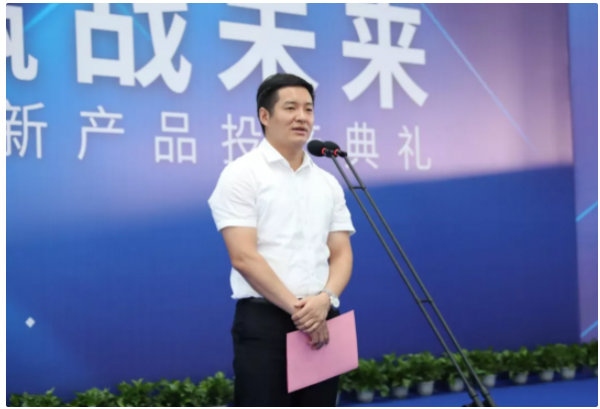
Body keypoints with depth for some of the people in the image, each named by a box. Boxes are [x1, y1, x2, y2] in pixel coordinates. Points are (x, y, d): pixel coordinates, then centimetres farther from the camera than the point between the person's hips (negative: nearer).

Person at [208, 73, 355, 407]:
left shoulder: (328, 183, 14)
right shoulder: (242, 174, -5)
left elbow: (341, 253, 10)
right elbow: (244, 257, -13)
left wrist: (325, 299, -11)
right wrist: (296, 307, -16)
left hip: (322, 320, 6)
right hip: (265, 321, -6)